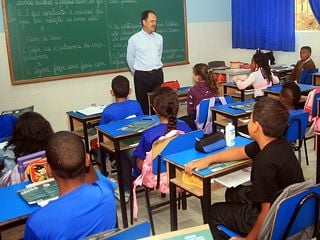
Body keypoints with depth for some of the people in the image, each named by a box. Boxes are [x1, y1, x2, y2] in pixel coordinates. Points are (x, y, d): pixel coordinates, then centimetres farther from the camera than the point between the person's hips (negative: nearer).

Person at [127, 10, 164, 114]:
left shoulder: (159, 38, 5)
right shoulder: (134, 39, -7)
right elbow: (130, 60, 3)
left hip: (158, 74, 4)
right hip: (142, 76, -3)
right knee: (143, 104, 3)